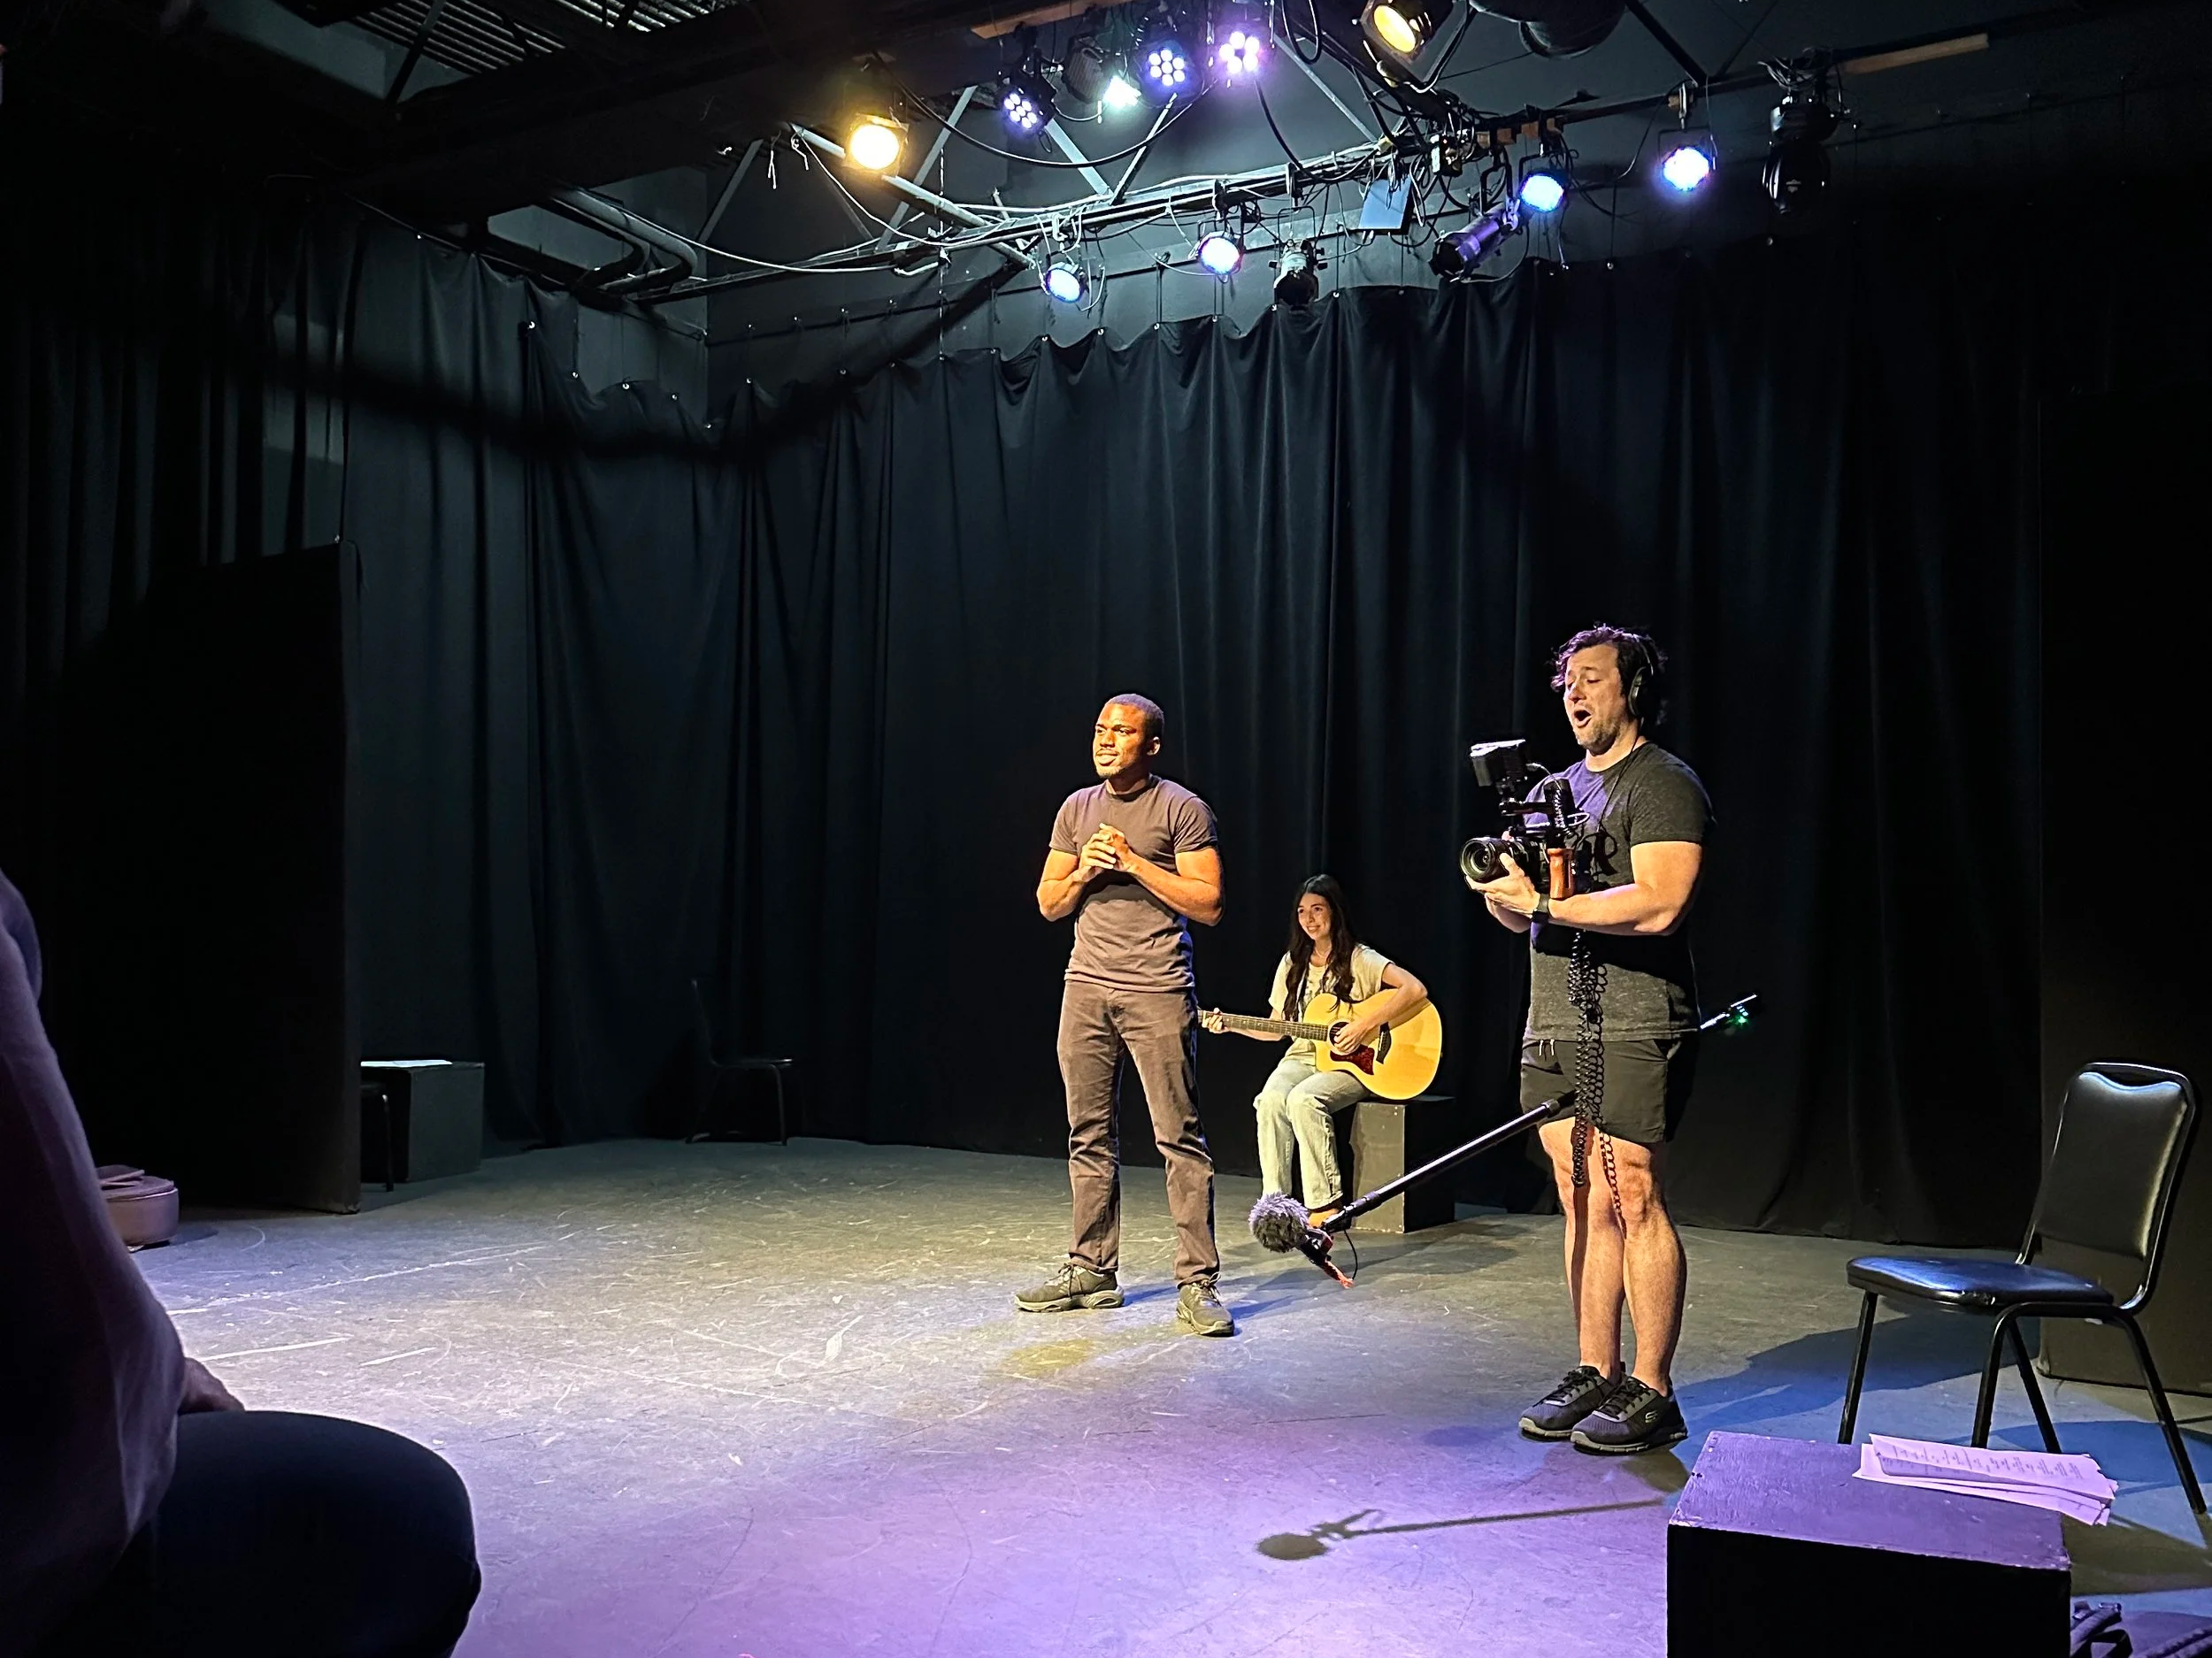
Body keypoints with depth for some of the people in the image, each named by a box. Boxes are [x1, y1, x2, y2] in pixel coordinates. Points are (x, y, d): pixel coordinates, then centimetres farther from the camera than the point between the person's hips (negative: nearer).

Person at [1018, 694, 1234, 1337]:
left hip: (1157, 993, -5)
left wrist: (1135, 863, -13)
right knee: (1089, 1135, 9)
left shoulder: (1181, 809, -3)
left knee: (1179, 1136, -6)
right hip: (1086, 988, 5)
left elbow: (1208, 904, -8)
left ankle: (1197, 1283, -2)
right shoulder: (1077, 808, 14)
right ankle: (1092, 1271, 18)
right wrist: (1084, 872, -5)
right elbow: (1048, 904, 15)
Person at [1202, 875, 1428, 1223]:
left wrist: (1364, 1026, -25)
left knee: (1303, 1098, -35)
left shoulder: (1360, 960, -5)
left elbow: (1416, 990, -20)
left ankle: (1325, 1206, -26)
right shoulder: (1292, 963, 13)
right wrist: (1231, 1025, 3)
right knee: (1271, 1100, -29)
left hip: (1355, 1064, -5)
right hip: (1303, 1057, 5)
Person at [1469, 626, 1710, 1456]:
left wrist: (1541, 902, -16)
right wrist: (1500, 886, -3)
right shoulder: (1554, 788, 20)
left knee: (1634, 1202, -5)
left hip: (1633, 1029, -7)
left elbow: (1658, 905, -19)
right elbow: (1521, 913, 20)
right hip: (1554, 1025, 7)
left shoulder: (1665, 785, -5)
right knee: (1584, 1205, 10)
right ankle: (1595, 1374, 18)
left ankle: (1652, 1393, 4)